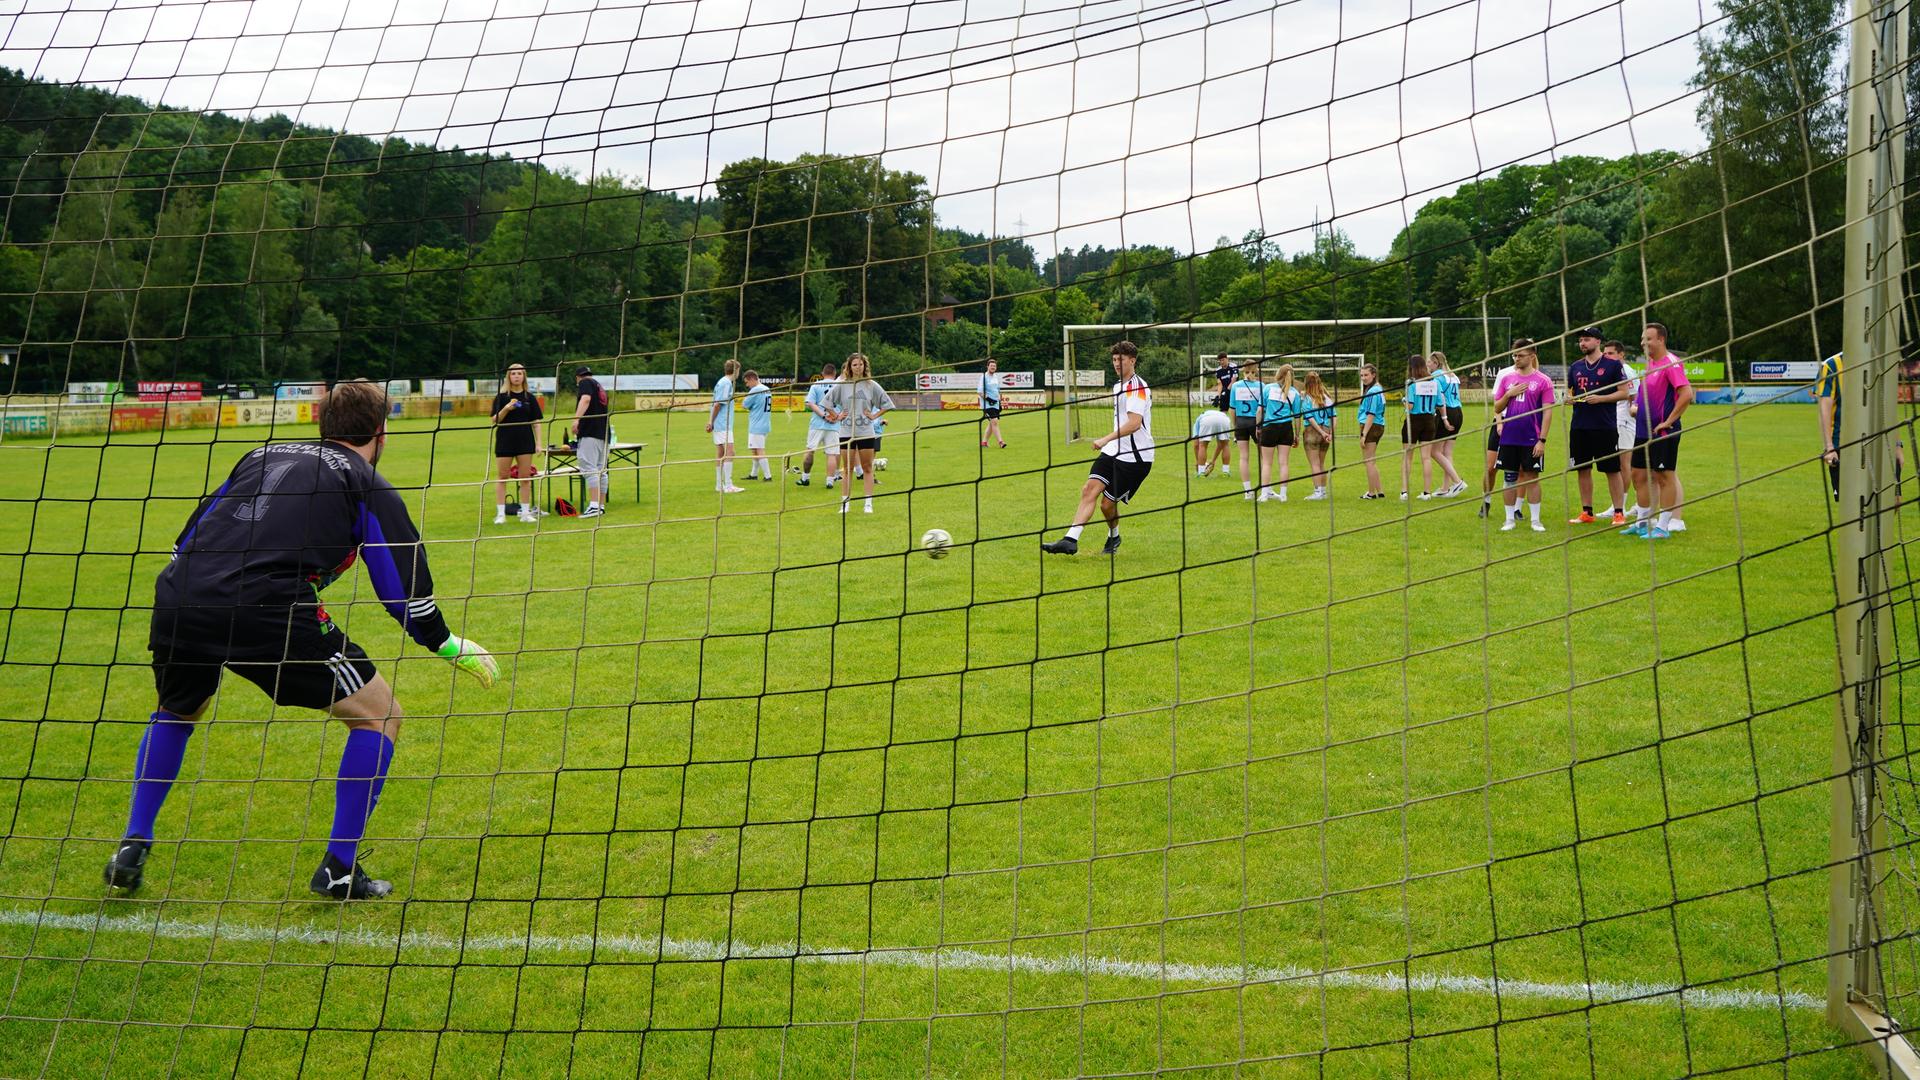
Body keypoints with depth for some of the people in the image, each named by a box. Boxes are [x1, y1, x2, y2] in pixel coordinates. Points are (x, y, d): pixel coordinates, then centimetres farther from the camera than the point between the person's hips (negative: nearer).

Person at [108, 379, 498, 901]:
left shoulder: (262, 455, 28)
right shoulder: (369, 487, 12)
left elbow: (187, 540, 28)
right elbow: (404, 591, 8)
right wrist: (452, 647, 23)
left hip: (178, 598, 6)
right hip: (267, 609, -6)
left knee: (175, 713, 36)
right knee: (379, 713, 12)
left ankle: (132, 849, 30)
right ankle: (339, 868, 10)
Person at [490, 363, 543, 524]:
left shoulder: (530, 397, 6)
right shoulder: (501, 397, 1)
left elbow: (536, 422, 7)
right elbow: (495, 420, -3)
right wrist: (506, 409, -20)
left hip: (525, 441, 1)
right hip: (505, 442, -1)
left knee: (525, 478, 2)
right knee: (503, 478, 1)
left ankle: (525, 512, 9)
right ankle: (500, 513, 5)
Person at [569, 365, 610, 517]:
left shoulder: (585, 383, 2)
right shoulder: (600, 387, 27)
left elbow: (585, 399, -18)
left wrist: (576, 419, -31)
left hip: (590, 432, -9)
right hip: (603, 433, 9)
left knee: (589, 468, -14)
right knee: (601, 470, 10)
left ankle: (593, 506, -22)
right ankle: (600, 506, 12)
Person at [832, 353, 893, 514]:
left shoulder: (871, 385, 2)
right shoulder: (841, 385, 1)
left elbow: (887, 404, 9)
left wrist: (875, 416, 1)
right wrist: (837, 416, 3)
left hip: (866, 433, 0)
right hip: (847, 433, 0)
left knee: (867, 468, 2)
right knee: (848, 468, 4)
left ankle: (868, 503, 4)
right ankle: (845, 502, 9)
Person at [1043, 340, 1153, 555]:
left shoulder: (1136, 386, -14)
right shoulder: (1118, 386, 17)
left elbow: (1134, 423, -27)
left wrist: (1107, 439, -33)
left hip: (1135, 457, -8)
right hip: (1114, 451, 8)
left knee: (1107, 503, -6)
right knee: (1089, 489, -12)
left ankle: (1114, 537, 23)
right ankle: (1070, 540, -20)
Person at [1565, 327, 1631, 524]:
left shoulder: (1612, 364, -2)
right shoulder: (1575, 367, 13)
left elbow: (1624, 392, -4)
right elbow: (1568, 391, 21)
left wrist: (1600, 398, -16)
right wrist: (1568, 397, -3)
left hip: (1605, 427, -5)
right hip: (1579, 426, 5)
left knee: (1612, 470, -2)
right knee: (1582, 470, 8)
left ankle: (1619, 512, 2)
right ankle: (1586, 513, 16)